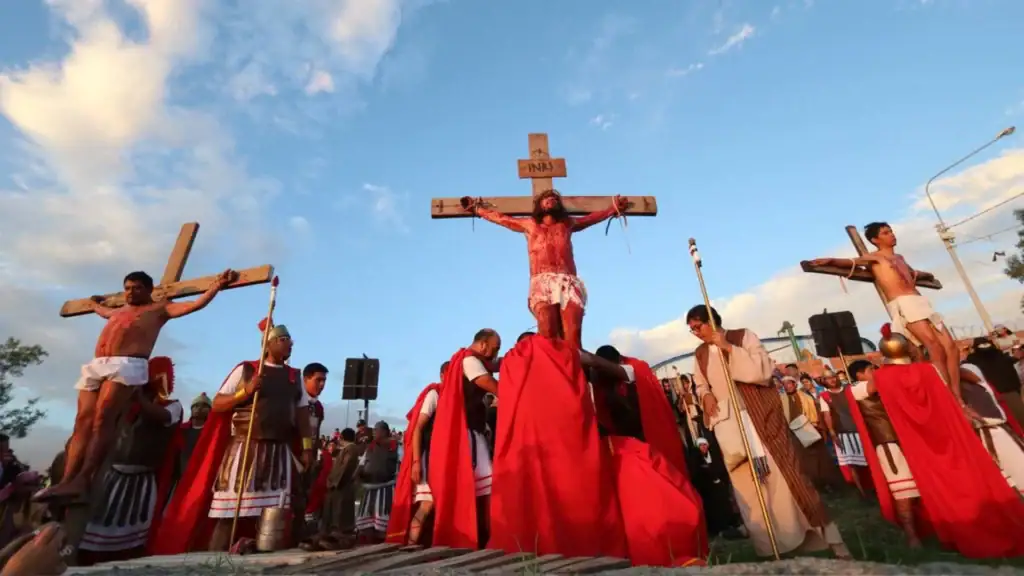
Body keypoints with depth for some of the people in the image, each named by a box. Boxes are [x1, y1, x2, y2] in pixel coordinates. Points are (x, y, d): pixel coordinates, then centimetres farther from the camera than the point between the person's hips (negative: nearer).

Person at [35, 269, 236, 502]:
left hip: (128, 365, -7)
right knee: (83, 422, -4)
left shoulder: (159, 308, 14)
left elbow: (195, 304, 3)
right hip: (96, 366, 7)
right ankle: (66, 480, -9)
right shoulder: (118, 311, 33)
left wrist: (217, 285, -4)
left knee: (103, 419, -18)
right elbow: (101, 310, 58)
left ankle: (83, 479, -25)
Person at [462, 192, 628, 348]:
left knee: (573, 339, -18)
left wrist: (614, 208, 48)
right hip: (541, 284, -1)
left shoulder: (567, 224, 30)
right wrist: (476, 207, 47)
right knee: (548, 337, -23)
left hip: (569, 284, 1)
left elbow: (592, 217, 45)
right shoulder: (529, 225, 28)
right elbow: (499, 217, 39)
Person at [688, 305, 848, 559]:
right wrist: (705, 395, -1)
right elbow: (700, 385, 22)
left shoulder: (744, 336, -4)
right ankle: (771, 546, 19)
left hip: (760, 418, -4)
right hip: (728, 425, 5)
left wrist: (729, 347, -21)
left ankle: (826, 537, 13)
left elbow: (764, 370, -16)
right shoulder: (699, 354, 9)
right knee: (747, 487, 6)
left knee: (782, 474, -3)